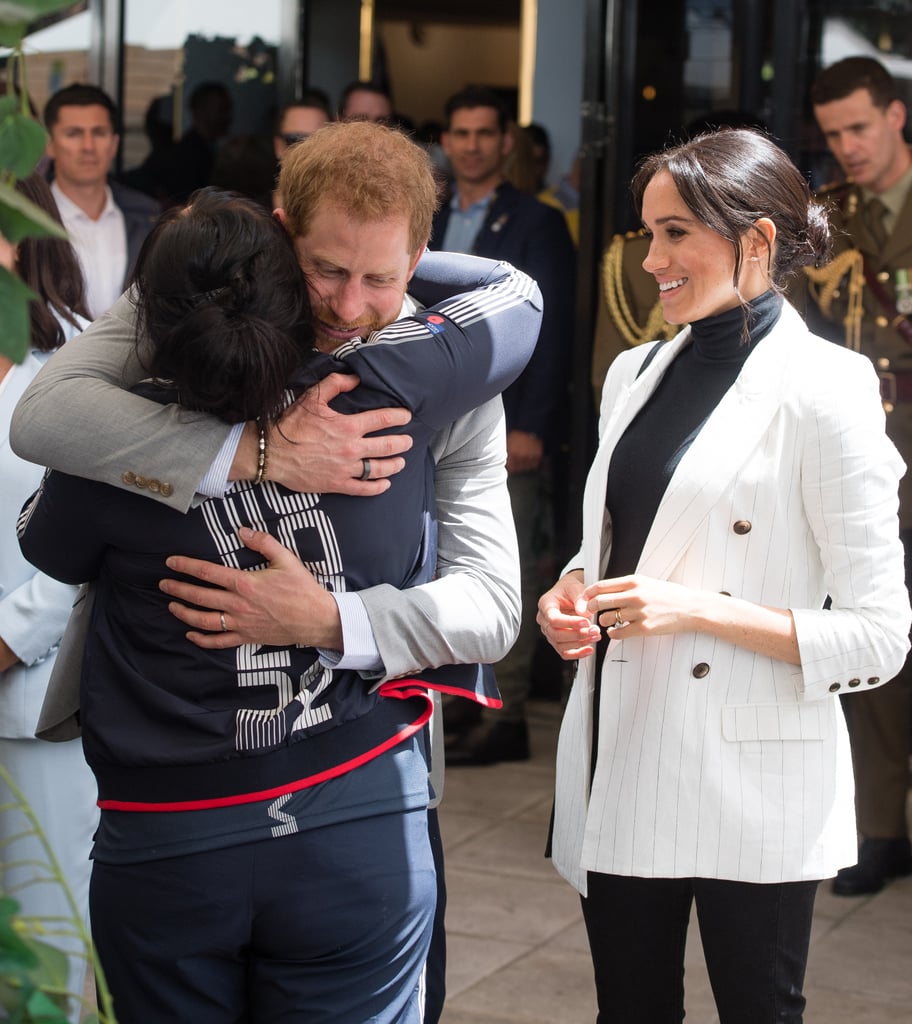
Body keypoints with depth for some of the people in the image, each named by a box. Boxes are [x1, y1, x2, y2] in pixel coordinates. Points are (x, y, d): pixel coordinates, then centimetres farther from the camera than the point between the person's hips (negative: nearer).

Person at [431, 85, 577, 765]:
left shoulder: (537, 224, -3)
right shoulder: (433, 223, 16)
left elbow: (553, 334, -8)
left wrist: (532, 427, -16)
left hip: (508, 431, -6)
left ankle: (507, 718, -1)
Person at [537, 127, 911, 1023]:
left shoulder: (821, 392, -11)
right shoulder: (636, 374, 9)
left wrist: (699, 609, -20)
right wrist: (571, 593, 0)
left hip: (748, 782, -6)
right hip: (622, 766, 6)